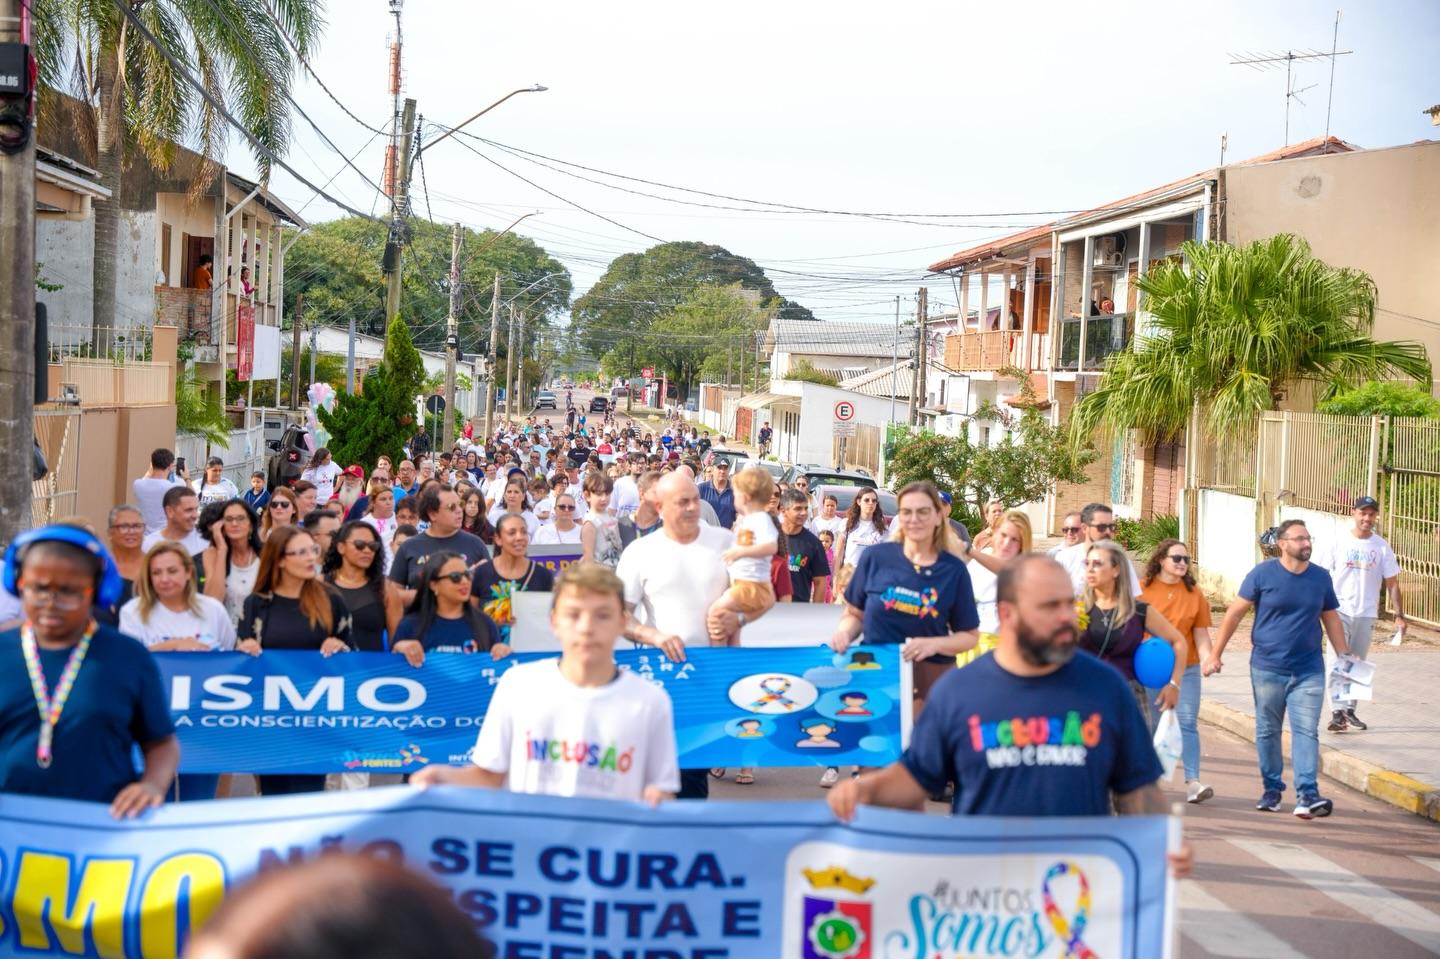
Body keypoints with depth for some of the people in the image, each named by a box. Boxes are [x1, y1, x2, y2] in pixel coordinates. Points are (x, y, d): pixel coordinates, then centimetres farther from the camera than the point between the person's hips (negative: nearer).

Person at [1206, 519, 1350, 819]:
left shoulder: (1321, 577, 5)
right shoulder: (1263, 574, -5)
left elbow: (1331, 619, 14)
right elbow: (1235, 613, -2)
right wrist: (1215, 654, -4)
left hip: (1309, 671, 1)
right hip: (1267, 668, -1)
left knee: (1306, 732, -7)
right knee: (1267, 732, 9)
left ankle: (1307, 795, -10)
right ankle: (1272, 789, 23)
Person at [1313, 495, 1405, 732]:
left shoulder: (1381, 547, 2)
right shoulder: (1337, 543, -3)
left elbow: (1392, 583, 5)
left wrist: (1399, 615, -2)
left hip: (1366, 615, 3)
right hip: (1340, 612, -2)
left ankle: (1350, 710, 22)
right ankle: (1338, 713, -14)